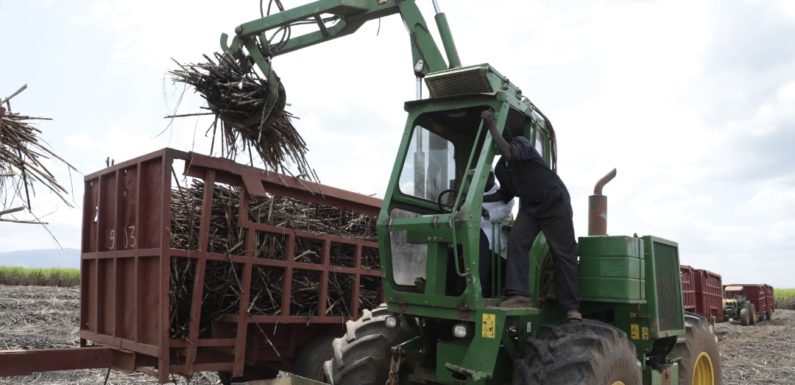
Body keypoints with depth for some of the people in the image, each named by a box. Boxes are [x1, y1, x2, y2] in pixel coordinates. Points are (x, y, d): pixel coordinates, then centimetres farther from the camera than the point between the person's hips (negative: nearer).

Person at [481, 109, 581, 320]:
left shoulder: (520, 142, -13)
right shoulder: (500, 167, 9)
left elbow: (510, 154, -37)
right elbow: (506, 192, 21)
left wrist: (492, 126, -33)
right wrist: (481, 198, 9)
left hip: (555, 202, -7)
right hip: (529, 206, 7)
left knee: (563, 254, -4)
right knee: (516, 242, -15)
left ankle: (572, 307, 0)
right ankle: (519, 294, -22)